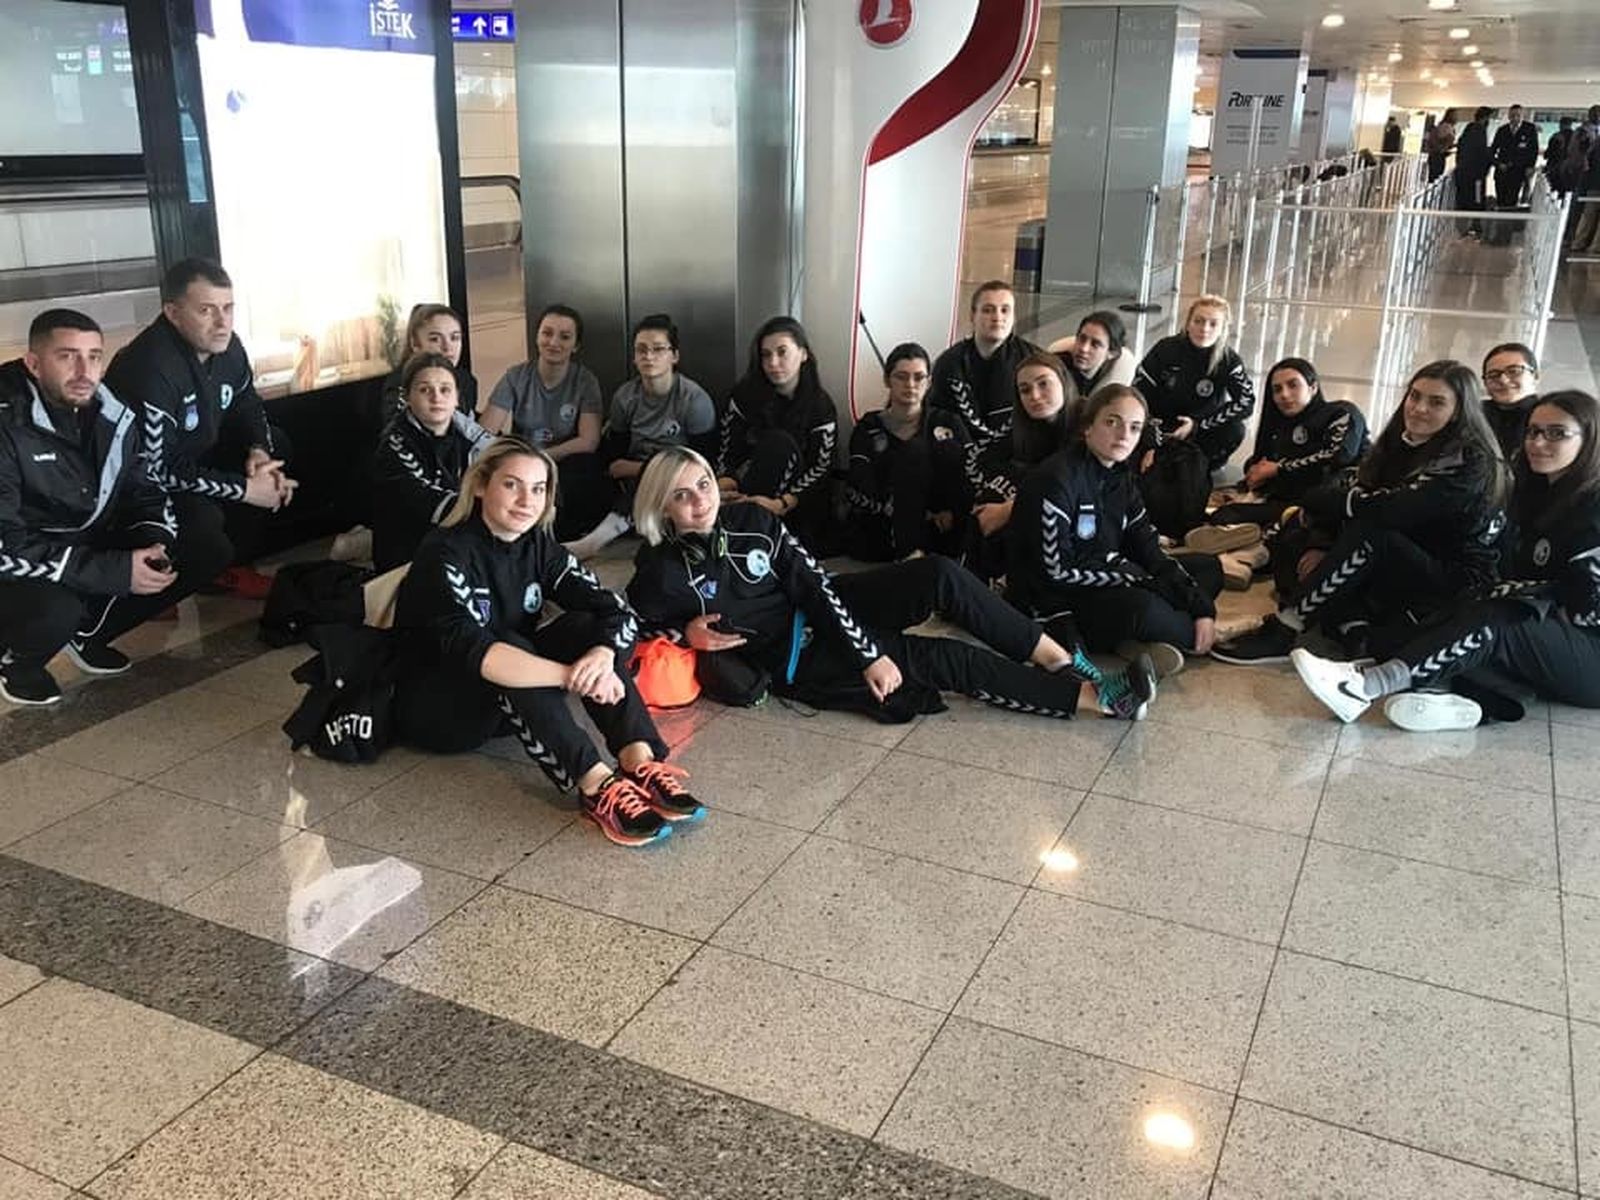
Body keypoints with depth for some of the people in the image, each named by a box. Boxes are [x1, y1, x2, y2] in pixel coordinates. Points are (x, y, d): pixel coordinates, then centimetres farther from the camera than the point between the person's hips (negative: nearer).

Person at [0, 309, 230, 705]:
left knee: (209, 548, -5)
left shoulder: (115, 413, -5)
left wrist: (155, 546, -17)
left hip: (96, 549, 6)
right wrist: (117, 572, -31)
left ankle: (88, 634, 11)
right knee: (54, 610, -38)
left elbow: (147, 491, 6)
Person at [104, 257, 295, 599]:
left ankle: (236, 555, 8)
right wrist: (245, 490, -27)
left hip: (197, 450, 9)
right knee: (202, 518, -32)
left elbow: (247, 403, 9)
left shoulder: (224, 345, -11)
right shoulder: (152, 370, -34)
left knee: (277, 444, 1)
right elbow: (158, 469, -32)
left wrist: (258, 451, -13)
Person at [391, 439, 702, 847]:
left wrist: (603, 655, -35)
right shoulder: (445, 553, -20)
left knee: (588, 625, -17)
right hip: (433, 708, -6)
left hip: (513, 707, 6)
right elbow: (470, 650, -37)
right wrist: (571, 675, -45)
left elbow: (618, 611, -12)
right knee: (507, 650, -34)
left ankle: (639, 761, -35)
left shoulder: (539, 546, -2)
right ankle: (597, 785, -45)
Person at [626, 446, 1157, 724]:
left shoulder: (750, 520, -3)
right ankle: (1094, 696, -14)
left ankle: (1059, 659, -9)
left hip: (819, 614, 5)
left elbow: (813, 581, -6)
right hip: (794, 661, -5)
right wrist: (687, 635, -18)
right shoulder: (659, 574, -15)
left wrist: (867, 650, -14)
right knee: (944, 658, -17)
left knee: (940, 575, -17)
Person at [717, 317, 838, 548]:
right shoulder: (745, 394, 4)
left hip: (799, 501, 0)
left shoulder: (821, 405, -1)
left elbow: (821, 470, -8)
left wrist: (781, 504, -26)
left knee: (779, 443, -29)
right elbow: (727, 452, -2)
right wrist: (724, 488, -26)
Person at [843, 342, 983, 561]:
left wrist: (954, 512, -18)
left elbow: (974, 478, 1)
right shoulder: (868, 429, 9)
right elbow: (857, 493, -6)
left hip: (943, 539, 1)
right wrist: (922, 516, -13)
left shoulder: (948, 424, 14)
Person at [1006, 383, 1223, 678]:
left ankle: (1140, 641, -16)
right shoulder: (1055, 479, -18)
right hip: (1056, 604, -9)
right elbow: (1057, 572, -21)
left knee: (1209, 568, 9)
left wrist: (1202, 607, -8)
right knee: (1139, 607, -37)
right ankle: (1200, 636, -4)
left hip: (1106, 583, 10)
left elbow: (1149, 551, 5)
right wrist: (1144, 584, -17)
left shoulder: (1120, 478, 7)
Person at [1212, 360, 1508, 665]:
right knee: (1297, 536, -5)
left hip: (1455, 587, -8)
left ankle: (1285, 632, -28)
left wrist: (1315, 502, -15)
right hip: (1398, 573, 8)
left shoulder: (1470, 463, -18)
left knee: (1367, 534, -32)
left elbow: (1387, 509, -29)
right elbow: (1357, 496, -4)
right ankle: (1354, 626, -25)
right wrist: (1321, 548, -22)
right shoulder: (1400, 444, 5)